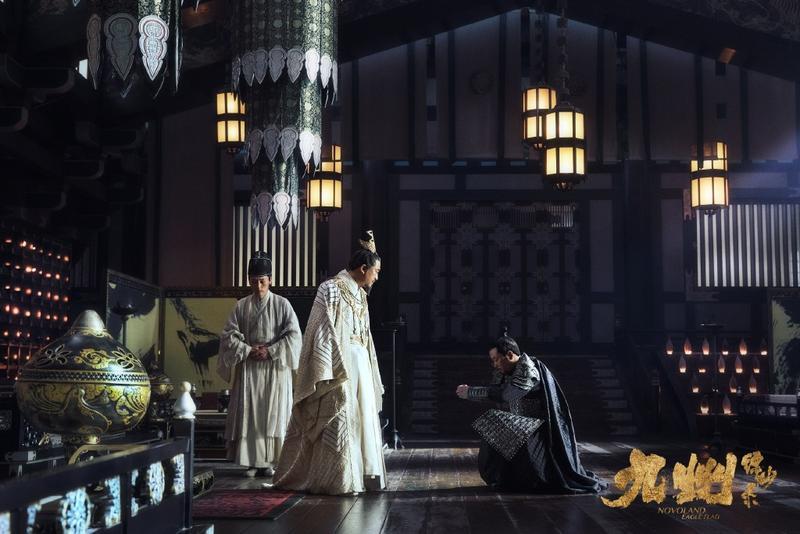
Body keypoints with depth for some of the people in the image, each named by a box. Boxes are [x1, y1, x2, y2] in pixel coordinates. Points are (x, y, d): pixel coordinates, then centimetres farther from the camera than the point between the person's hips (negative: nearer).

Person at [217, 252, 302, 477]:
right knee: (248, 414, -2)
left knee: (272, 414, -3)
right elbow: (229, 336, 4)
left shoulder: (282, 304, 2)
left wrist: (270, 351, -11)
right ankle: (252, 462, 2)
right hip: (248, 369, 2)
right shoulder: (241, 306, 8)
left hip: (275, 368, -2)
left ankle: (268, 461, 1)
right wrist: (249, 350, -10)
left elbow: (293, 335, -3)